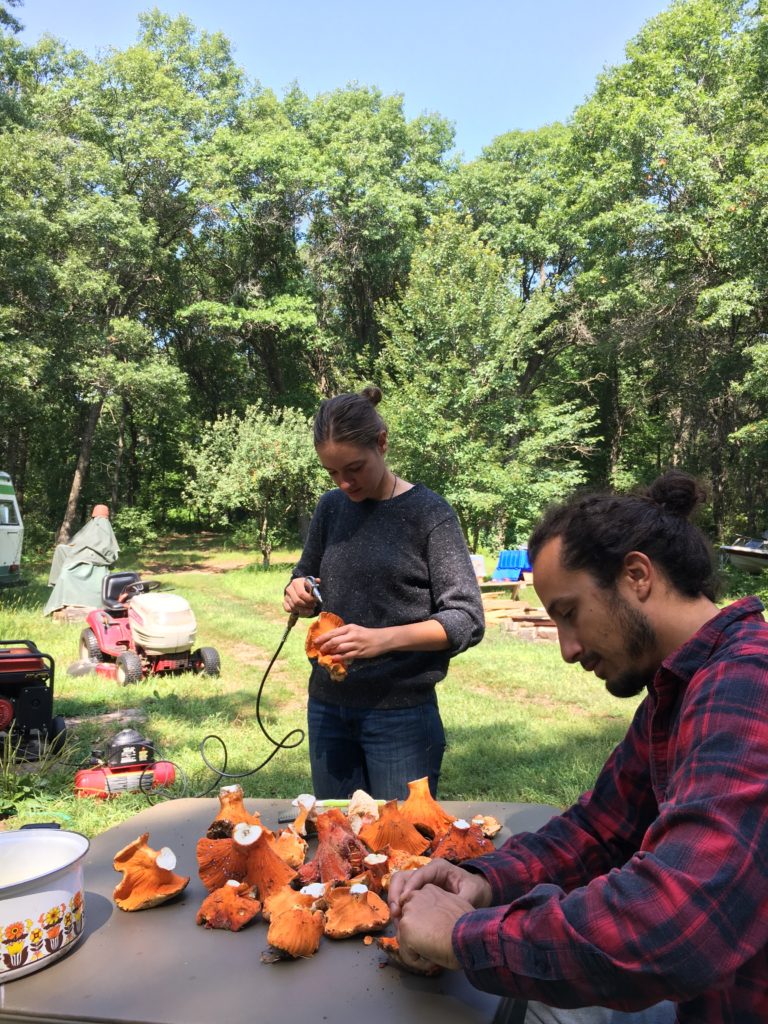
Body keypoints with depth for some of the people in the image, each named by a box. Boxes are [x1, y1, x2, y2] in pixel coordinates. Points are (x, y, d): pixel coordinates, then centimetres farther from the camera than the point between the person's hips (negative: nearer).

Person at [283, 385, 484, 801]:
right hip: (327, 705, 5)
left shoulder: (428, 513, -11)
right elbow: (305, 577, 17)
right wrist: (299, 596, -6)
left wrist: (383, 638, -26)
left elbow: (467, 620, -12)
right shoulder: (330, 507, 4)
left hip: (400, 711, -5)